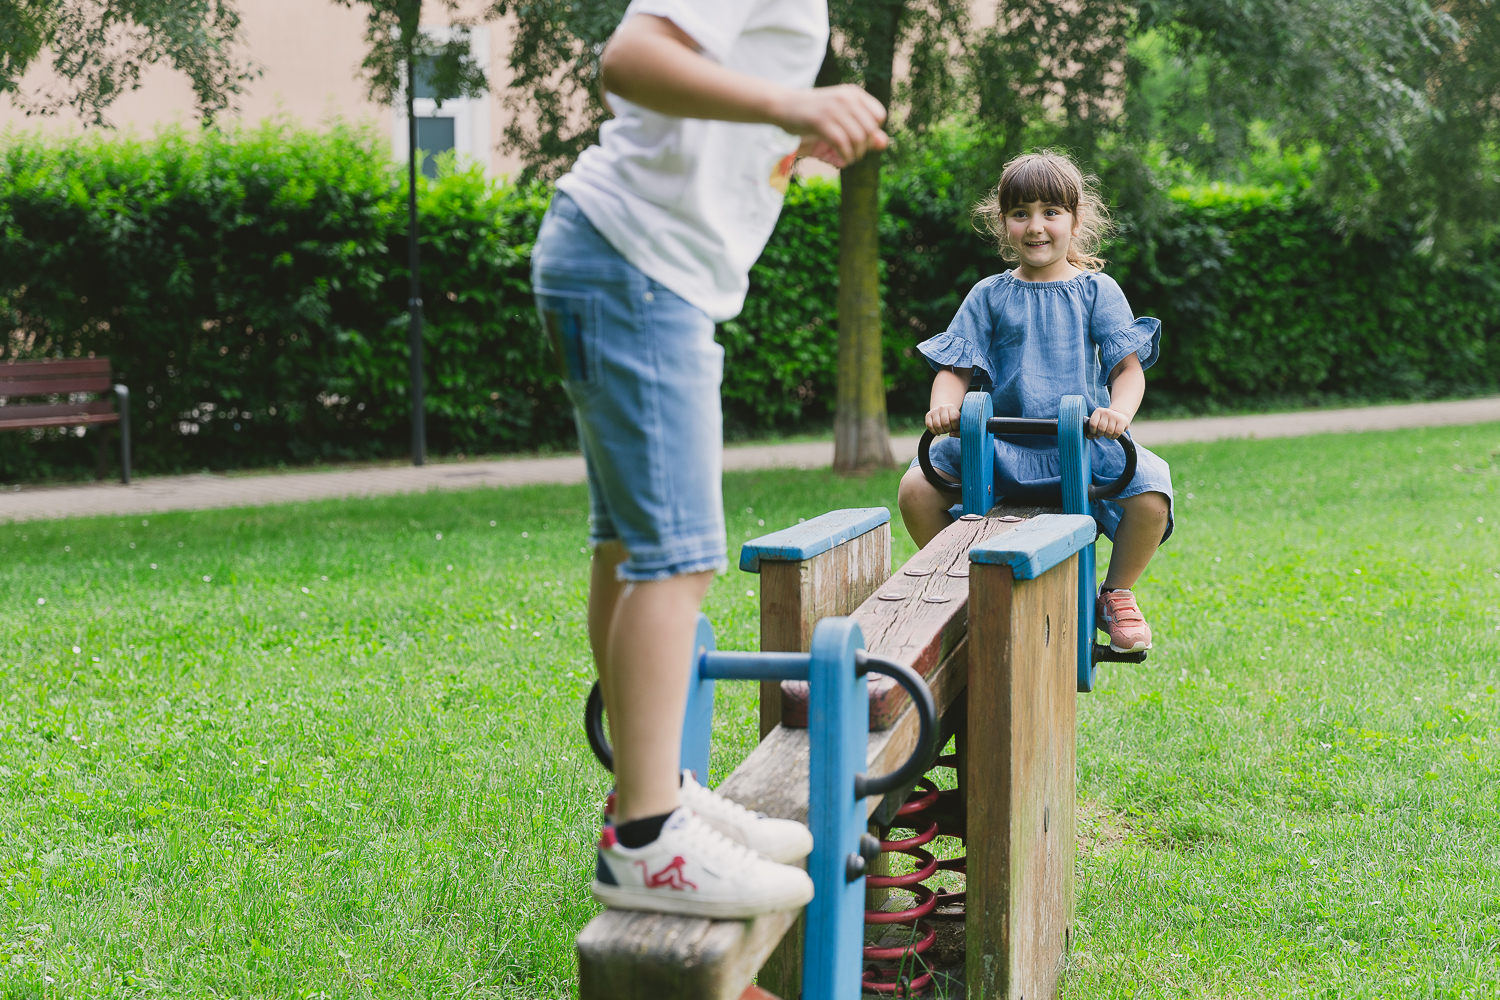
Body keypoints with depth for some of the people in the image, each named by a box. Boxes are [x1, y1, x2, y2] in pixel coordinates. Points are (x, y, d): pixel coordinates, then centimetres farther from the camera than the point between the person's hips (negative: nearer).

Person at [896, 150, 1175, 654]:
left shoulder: (1097, 290, 8)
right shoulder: (989, 295, 10)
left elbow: (1128, 366, 0)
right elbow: (956, 369, 7)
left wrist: (1119, 411, -22)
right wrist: (943, 406, -16)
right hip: (1002, 445, 1)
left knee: (1150, 493, -28)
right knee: (916, 487, -19)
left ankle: (1116, 595, 1)